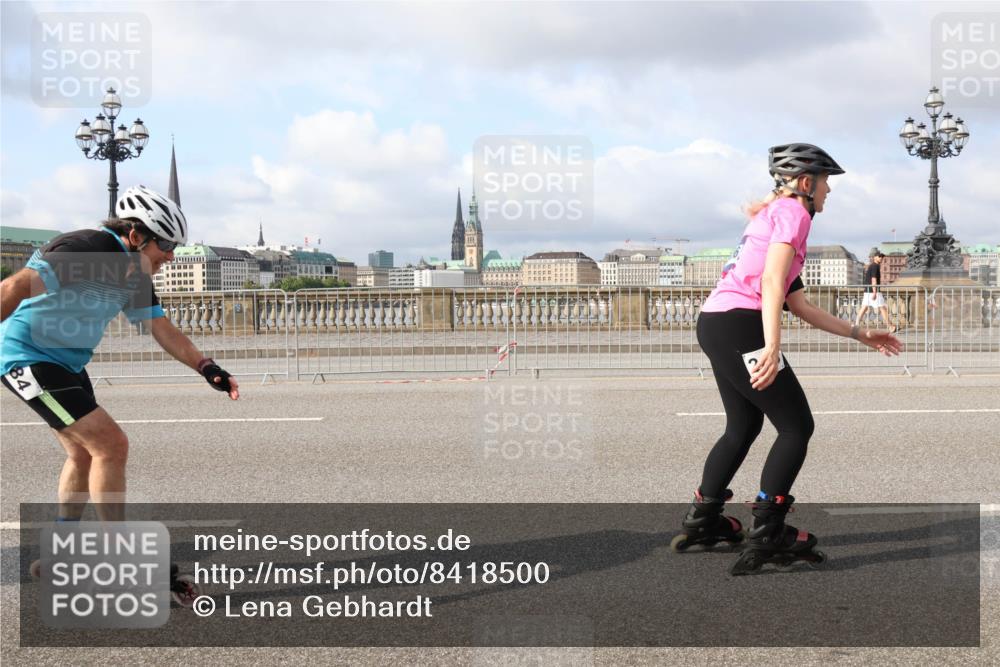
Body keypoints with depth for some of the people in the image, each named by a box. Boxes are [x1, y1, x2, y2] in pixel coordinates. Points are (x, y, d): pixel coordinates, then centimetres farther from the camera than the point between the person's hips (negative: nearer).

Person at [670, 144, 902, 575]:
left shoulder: (773, 214, 26)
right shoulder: (793, 211, -3)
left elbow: (799, 305, 24)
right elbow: (772, 282, -18)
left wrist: (860, 335, 27)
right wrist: (772, 346, -27)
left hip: (714, 325, 10)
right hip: (738, 325, -10)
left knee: (743, 426, 22)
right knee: (797, 427, -2)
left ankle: (702, 521, 29)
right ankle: (766, 536, -1)